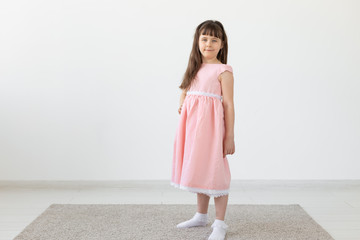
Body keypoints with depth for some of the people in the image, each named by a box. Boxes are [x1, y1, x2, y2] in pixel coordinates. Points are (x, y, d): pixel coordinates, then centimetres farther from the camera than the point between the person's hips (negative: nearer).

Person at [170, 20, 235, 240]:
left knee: (214, 170, -5)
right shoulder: (195, 68, 14)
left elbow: (229, 104, -8)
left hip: (211, 124, -7)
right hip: (192, 122, 7)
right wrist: (182, 104, 6)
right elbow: (185, 89, 29)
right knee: (198, 169, 15)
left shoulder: (223, 71, -6)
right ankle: (201, 216, 30)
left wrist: (230, 136, -11)